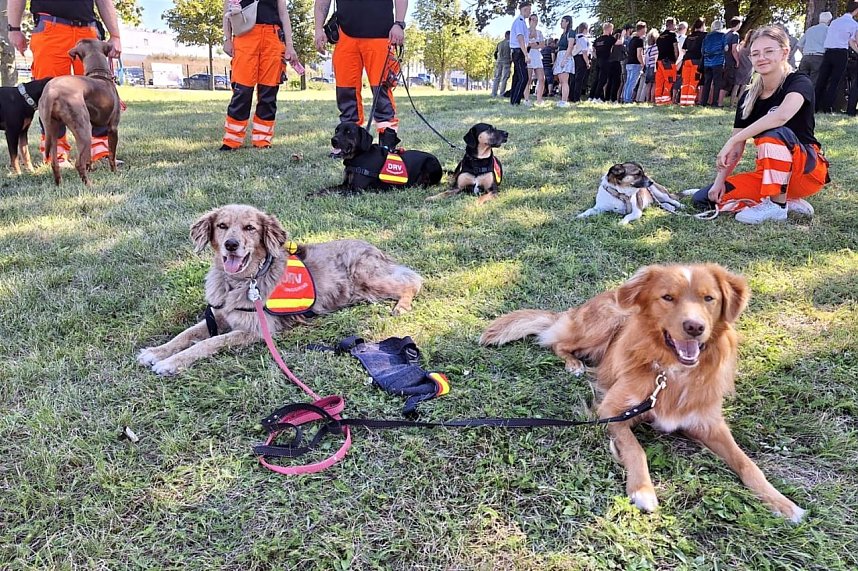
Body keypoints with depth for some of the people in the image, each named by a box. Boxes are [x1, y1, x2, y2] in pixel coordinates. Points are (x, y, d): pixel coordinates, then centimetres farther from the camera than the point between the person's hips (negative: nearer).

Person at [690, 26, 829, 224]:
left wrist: (731, 141, -36)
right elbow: (737, 149, 1)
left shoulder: (799, 82, -11)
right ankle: (789, 200, -1)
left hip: (808, 171, -6)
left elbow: (782, 115, -35)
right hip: (769, 173, 6)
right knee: (704, 198, -11)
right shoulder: (748, 98, 5)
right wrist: (720, 181, -14)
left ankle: (777, 205, -19)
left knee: (775, 134, -36)